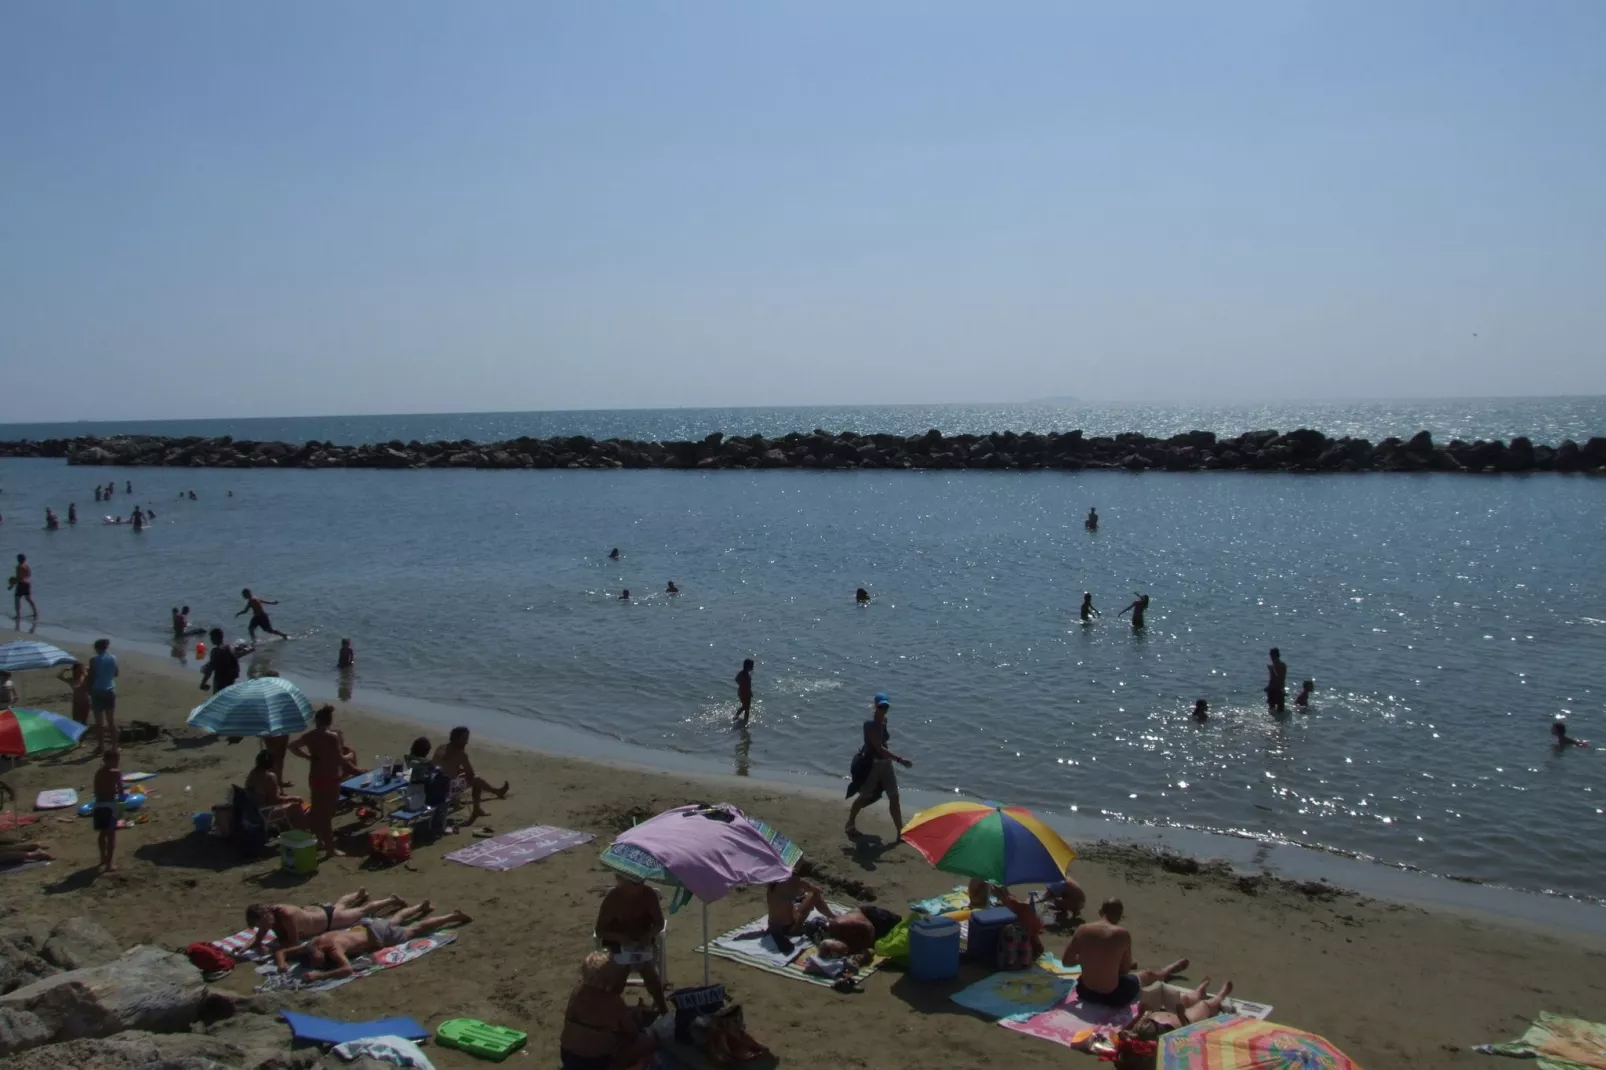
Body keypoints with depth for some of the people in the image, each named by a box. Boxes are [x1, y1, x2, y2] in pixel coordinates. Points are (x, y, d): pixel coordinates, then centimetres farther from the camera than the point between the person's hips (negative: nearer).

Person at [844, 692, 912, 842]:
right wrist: (899, 759, -34)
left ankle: (900, 833, 11)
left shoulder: (884, 721, 3)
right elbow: (879, 747, -29)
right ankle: (850, 824, 34)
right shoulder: (870, 724, -22)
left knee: (894, 797, 5)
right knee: (864, 796, 10)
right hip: (871, 764, -7)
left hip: (886, 763, 7)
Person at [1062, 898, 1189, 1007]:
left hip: (1085, 993, 3)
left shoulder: (1082, 930, -11)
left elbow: (1066, 961, -2)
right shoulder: (1122, 934, -18)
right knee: (1148, 974, 27)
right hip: (1113, 997, -3)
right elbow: (1125, 970, -5)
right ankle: (1168, 970, 60)